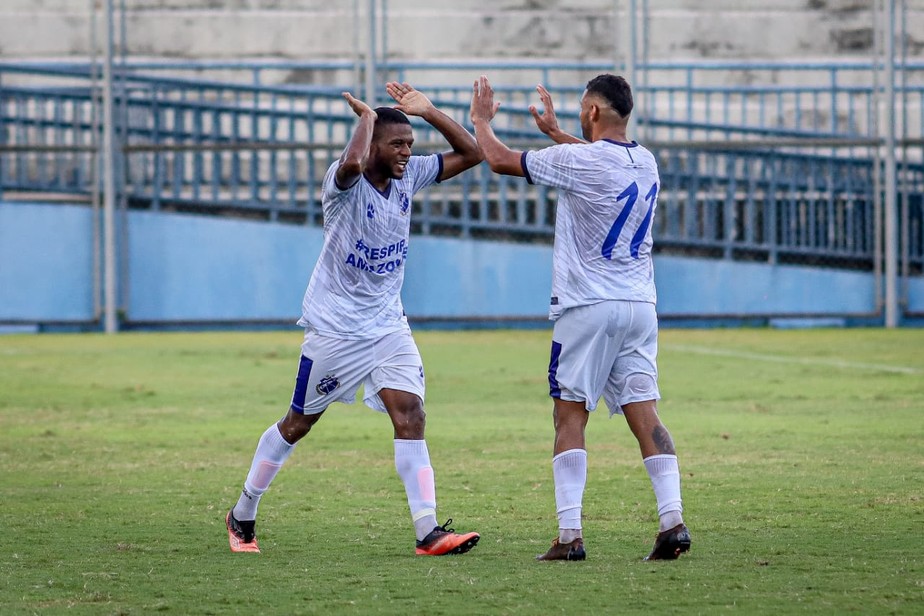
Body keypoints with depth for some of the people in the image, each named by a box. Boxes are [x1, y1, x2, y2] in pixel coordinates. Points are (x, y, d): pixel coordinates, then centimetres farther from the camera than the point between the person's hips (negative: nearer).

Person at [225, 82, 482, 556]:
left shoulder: (409, 175, 1)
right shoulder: (346, 183, -19)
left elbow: (471, 153, 4)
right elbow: (352, 164, -44)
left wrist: (428, 112, -7)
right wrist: (367, 118, -26)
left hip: (388, 326, 5)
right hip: (334, 326, -5)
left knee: (410, 417, -12)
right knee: (297, 424, 8)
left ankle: (428, 531, -17)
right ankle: (242, 516, 26)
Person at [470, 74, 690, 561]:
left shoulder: (578, 160, -12)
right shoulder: (645, 162, 9)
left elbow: (500, 160, -2)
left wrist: (481, 121, 17)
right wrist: (553, 131, 45)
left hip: (587, 307, -6)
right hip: (640, 305, 6)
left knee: (570, 416, 0)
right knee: (644, 414, 3)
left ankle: (570, 535, -5)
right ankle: (672, 520, -9)